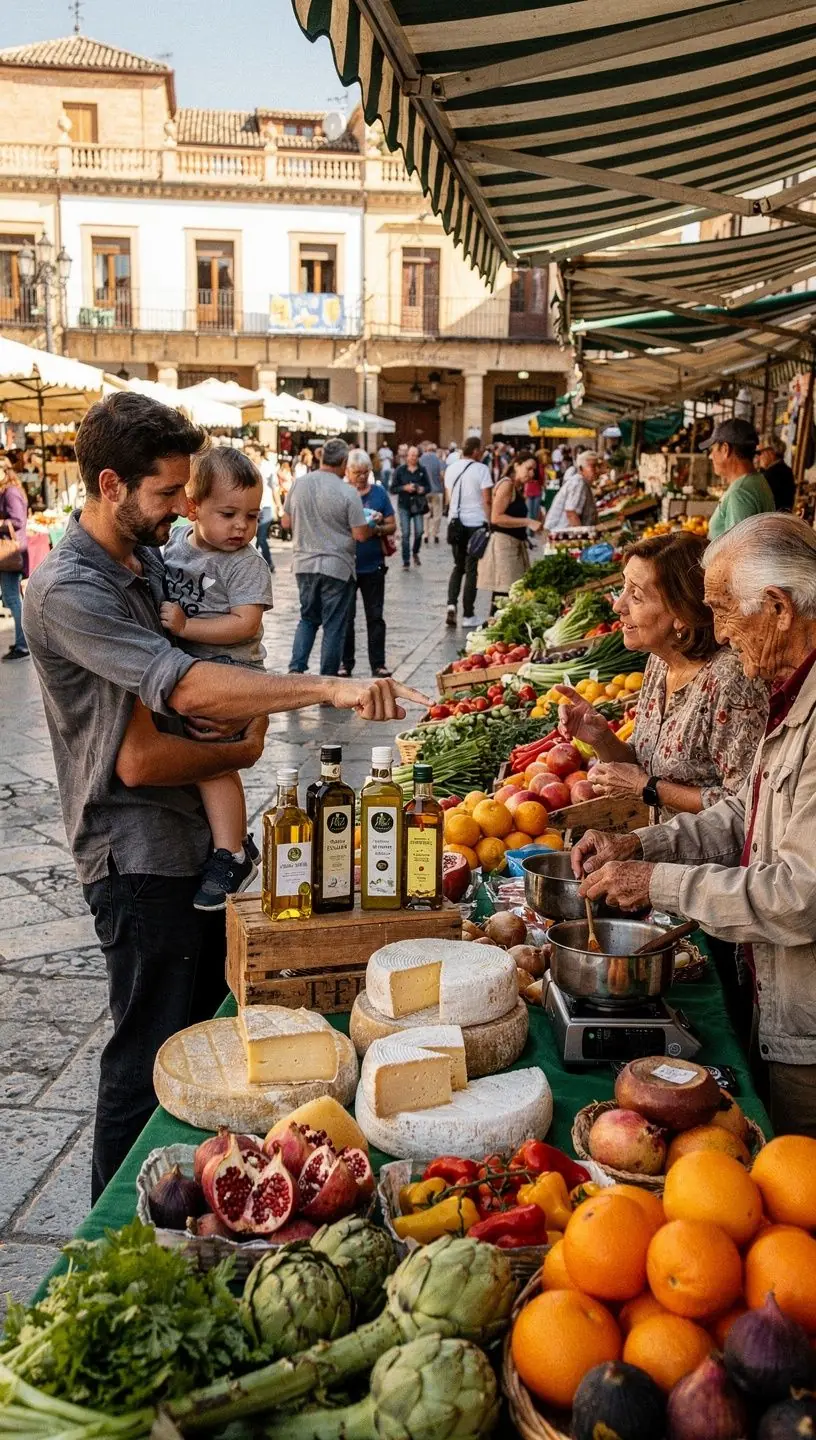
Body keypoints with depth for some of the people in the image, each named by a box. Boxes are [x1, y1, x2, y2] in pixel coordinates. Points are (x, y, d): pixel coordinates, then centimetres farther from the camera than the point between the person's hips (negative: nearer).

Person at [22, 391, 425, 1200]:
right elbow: (187, 686, -32)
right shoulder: (68, 591, -22)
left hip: (191, 836, 9)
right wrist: (332, 689, -31)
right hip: (137, 859, -9)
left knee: (204, 1027, 21)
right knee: (149, 1059, 3)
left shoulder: (143, 562, 9)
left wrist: (238, 713, -4)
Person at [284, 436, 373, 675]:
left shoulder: (299, 484, 1)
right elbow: (360, 534, -12)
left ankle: (296, 669, 6)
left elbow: (286, 523, 9)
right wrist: (372, 525, 8)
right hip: (336, 567, -5)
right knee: (334, 626, 6)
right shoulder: (347, 492, -13)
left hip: (304, 565, 5)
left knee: (308, 618, 20)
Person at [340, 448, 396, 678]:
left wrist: (377, 529, -14)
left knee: (375, 616, 6)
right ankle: (345, 663, 15)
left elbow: (392, 526, 7)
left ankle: (378, 663, 13)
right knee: (345, 616, 5)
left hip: (373, 566, 1)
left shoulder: (379, 492, 6)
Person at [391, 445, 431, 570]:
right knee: (405, 534, -4)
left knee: (419, 532, -4)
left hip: (418, 505, 1)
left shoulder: (422, 470, 4)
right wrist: (404, 488, -17)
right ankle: (406, 561, 3)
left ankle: (415, 553, 25)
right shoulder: (400, 470, -1)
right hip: (404, 505, -1)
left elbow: (428, 487, 9)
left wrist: (423, 489, -13)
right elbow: (393, 489, -1)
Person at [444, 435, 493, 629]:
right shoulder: (481, 469, -10)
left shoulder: (451, 468, 8)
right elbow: (486, 500, -13)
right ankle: (468, 616, 5)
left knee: (458, 566, 18)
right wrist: (490, 522, -5)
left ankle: (451, 603, -3)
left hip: (455, 522, 5)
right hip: (476, 523, -5)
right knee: (472, 569, 2)